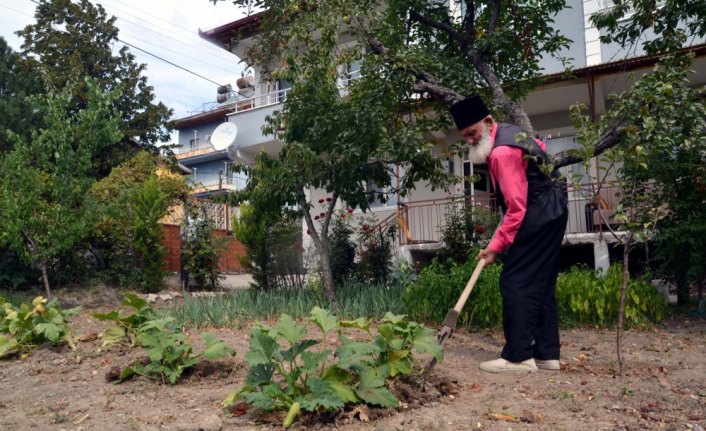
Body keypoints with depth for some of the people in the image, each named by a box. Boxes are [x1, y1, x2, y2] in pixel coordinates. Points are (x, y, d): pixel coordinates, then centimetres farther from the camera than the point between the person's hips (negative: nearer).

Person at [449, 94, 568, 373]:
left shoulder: (502, 153, -22)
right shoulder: (508, 132, 9)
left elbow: (516, 208, -23)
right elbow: (539, 148, 29)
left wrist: (496, 245, -19)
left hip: (538, 216, -11)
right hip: (551, 213, 11)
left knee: (516, 282, -10)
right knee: (541, 283, 10)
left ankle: (518, 356, -9)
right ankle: (547, 354, 14)